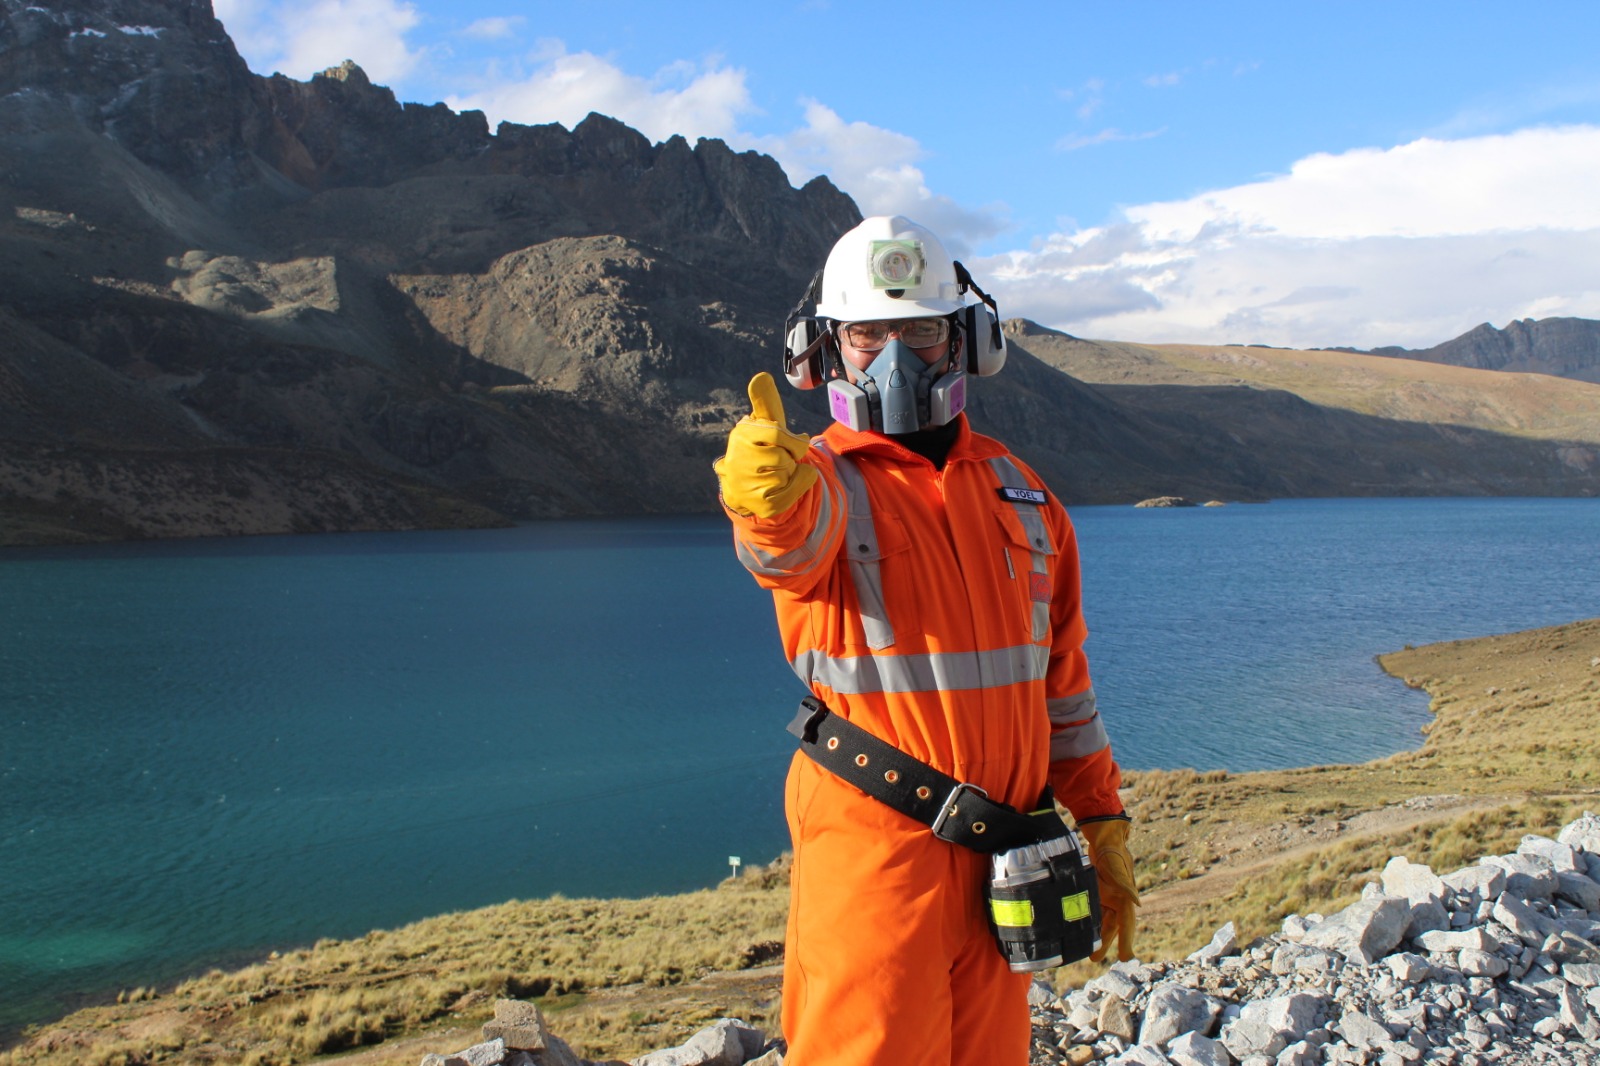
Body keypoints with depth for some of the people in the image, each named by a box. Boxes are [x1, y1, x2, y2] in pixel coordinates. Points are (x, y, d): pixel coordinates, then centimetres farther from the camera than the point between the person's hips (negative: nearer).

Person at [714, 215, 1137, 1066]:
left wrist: (1103, 822, 16)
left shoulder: (1017, 492, 11)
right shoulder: (822, 480, -5)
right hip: (873, 849, -5)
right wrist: (771, 496, -55)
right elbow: (790, 540, -31)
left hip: (1001, 857, 5)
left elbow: (1062, 678, 16)